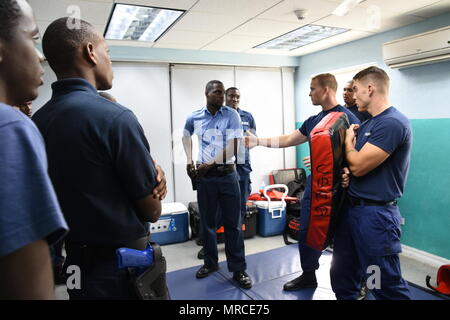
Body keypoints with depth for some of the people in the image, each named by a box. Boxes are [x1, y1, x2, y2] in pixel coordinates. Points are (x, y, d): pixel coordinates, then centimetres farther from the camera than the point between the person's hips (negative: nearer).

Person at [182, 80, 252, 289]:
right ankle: (210, 263, 32)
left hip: (228, 175, -2)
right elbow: (186, 136, 24)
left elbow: (233, 148, -13)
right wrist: (189, 160, 11)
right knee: (207, 223, 13)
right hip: (204, 177, 2)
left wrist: (210, 164, -13)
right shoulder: (194, 117, 3)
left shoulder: (232, 115, -5)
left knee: (233, 224, 4)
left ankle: (238, 270, 15)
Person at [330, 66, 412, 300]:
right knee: (342, 279, 19)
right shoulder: (366, 124, 14)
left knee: (387, 286, 5)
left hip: (375, 214, -9)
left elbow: (358, 165, -21)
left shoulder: (392, 123, -17)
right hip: (351, 208, 9)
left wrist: (349, 141, -3)